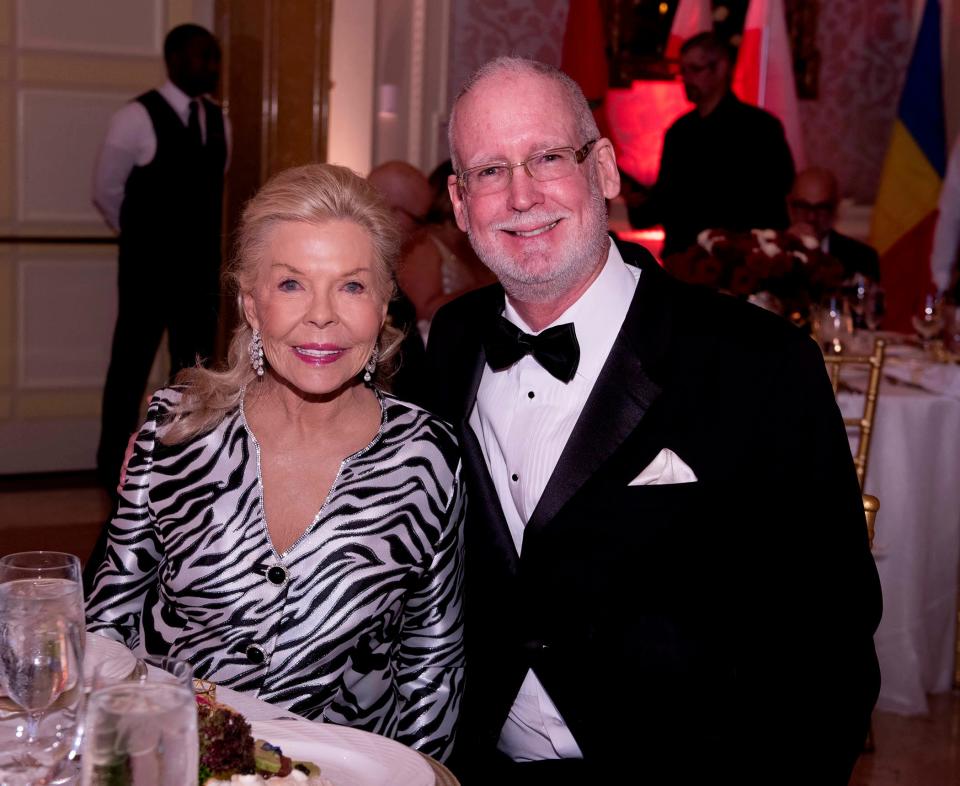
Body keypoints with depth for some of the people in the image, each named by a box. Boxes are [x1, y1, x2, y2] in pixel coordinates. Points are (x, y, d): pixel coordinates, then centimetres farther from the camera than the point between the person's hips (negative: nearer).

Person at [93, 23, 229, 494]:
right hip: (148, 268, -5)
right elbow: (106, 192, -1)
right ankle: (115, 468, 18)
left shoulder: (218, 122, 6)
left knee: (194, 366, 11)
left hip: (200, 267, 5)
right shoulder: (136, 118, -11)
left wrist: (200, 241, 15)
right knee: (131, 366, 5)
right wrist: (142, 237, 10)